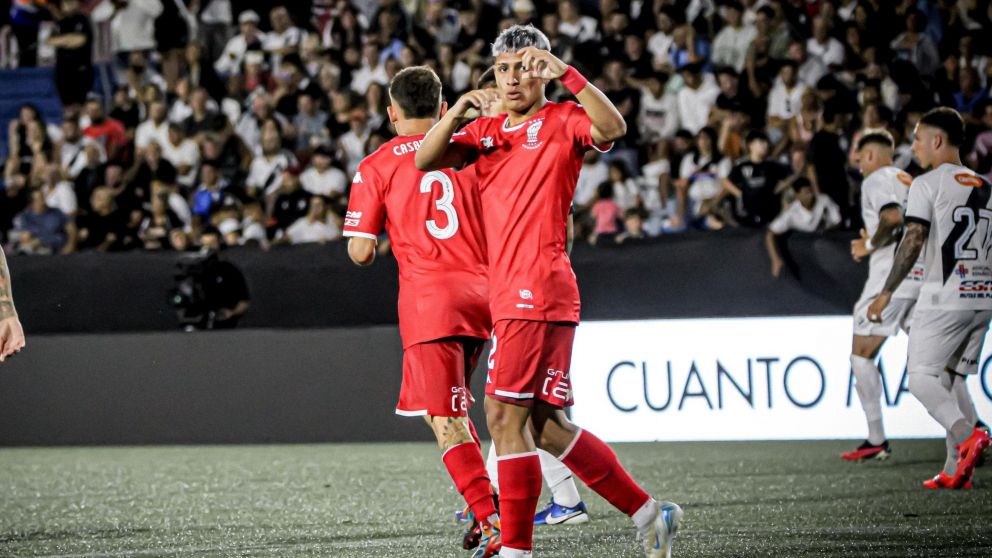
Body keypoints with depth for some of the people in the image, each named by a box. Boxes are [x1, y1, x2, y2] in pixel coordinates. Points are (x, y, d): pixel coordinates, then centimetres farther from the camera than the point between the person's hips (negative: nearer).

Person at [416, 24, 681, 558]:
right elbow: (425, 160, 6)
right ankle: (649, 514, 17)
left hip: (537, 293, -8)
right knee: (545, 427, 9)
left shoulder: (562, 121, -1)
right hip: (511, 295, 8)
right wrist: (457, 112, -10)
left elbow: (612, 127, -22)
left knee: (505, 417, -11)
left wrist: (567, 74, -28)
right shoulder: (486, 131, 19)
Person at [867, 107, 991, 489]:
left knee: (922, 378, -3)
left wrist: (887, 293, -9)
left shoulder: (927, 184, -5)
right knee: (953, 378, 14)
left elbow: (914, 241, -13)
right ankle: (955, 469, 5)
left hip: (943, 299, -7)